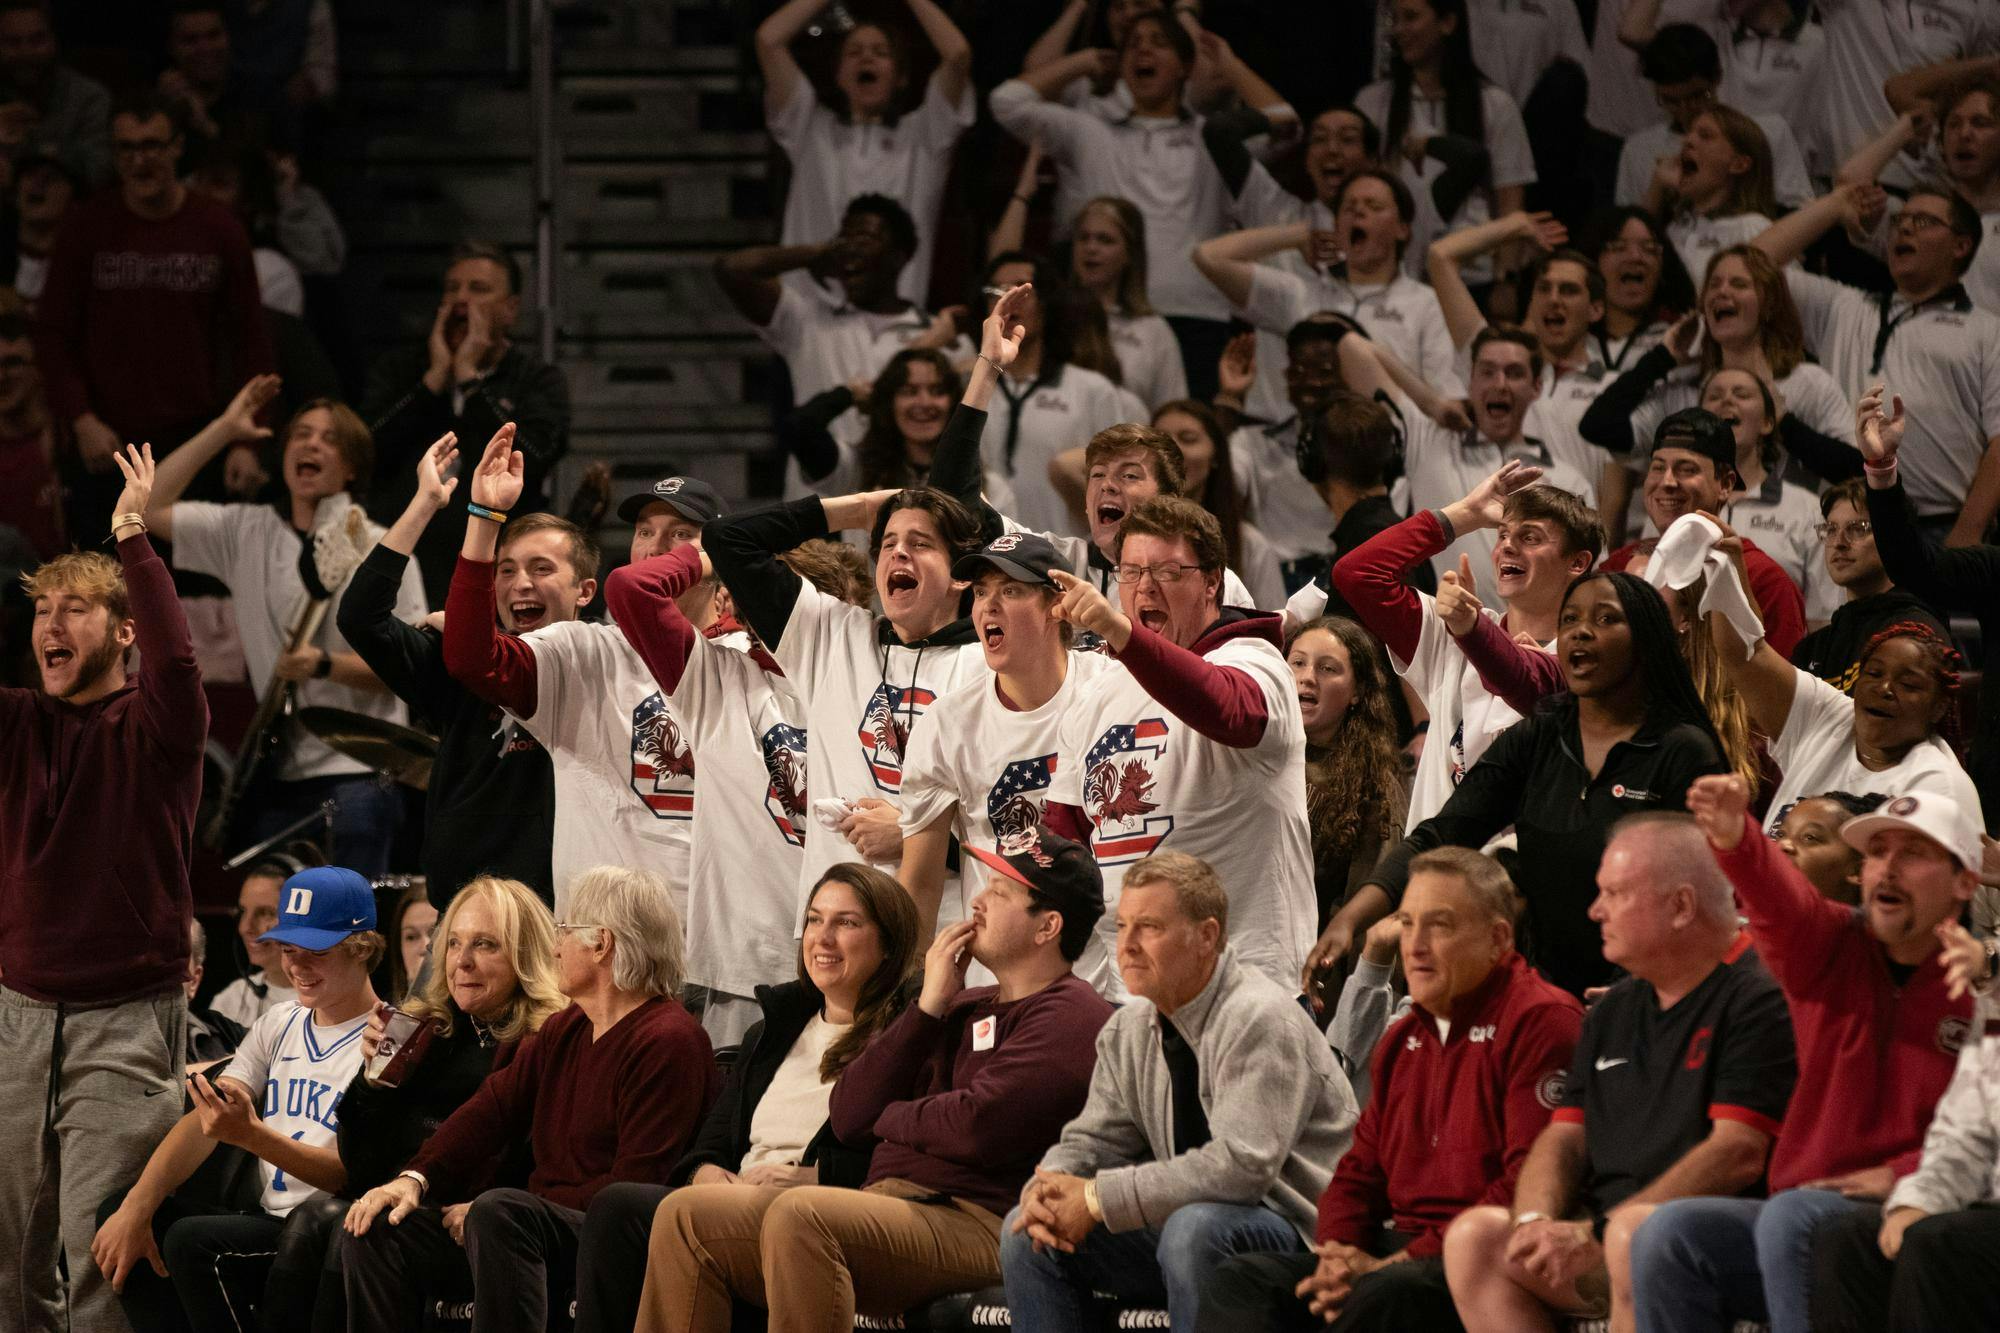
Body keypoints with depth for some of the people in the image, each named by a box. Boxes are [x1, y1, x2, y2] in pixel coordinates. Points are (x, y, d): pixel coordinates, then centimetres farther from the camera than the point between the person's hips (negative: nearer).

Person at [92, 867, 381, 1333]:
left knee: (194, 1240, -30)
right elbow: (204, 1123, 5)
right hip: (267, 1221, 8)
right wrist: (135, 1211, -9)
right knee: (119, 1212, -7)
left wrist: (252, 1135, -30)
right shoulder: (279, 1026, 16)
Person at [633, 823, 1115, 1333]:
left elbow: (980, 1127, -18)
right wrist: (929, 1006, 8)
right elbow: (848, 1117, 16)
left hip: (971, 1224, -9)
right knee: (686, 1214, -1)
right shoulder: (965, 1009, 25)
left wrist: (892, 1117, 4)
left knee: (800, 1215, -35)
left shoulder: (1069, 1018, -3)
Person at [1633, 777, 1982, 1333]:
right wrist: (1735, 840, -37)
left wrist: (1902, 1174, -15)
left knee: (1790, 1216, -33)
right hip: (1806, 1210, 5)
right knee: (1670, 1232, -19)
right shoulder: (1832, 947, 10)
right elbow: (1783, 900, -14)